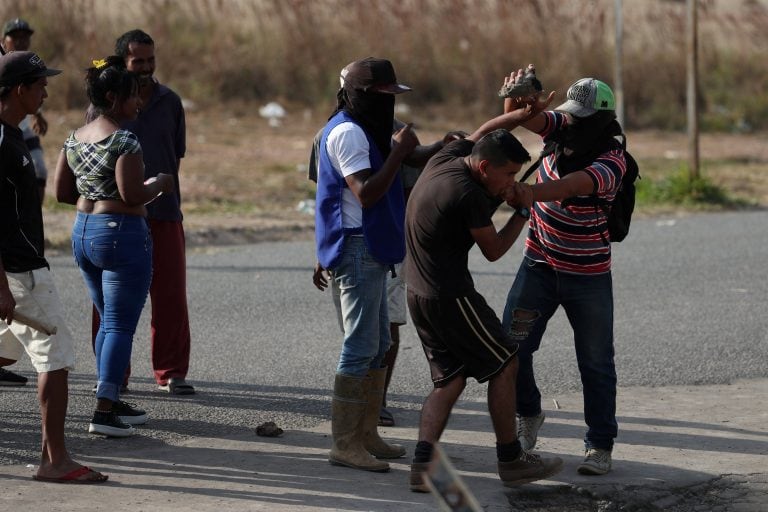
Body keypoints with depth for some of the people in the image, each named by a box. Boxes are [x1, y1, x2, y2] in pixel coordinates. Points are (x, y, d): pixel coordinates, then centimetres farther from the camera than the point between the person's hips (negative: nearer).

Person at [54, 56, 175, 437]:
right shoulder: (124, 141, -16)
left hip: (82, 232, 9)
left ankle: (113, 402, 24)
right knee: (121, 326, -4)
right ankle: (104, 412, -7)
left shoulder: (75, 138, 10)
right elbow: (133, 195, -22)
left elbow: (62, 192, 12)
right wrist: (160, 185, -4)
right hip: (122, 233, -9)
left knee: (108, 322, 19)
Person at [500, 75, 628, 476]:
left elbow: (567, 187, -39)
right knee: (512, 345, 2)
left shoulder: (611, 161, -22)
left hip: (588, 274, -4)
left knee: (596, 363, 2)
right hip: (540, 263, 4)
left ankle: (599, 446, 12)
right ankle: (528, 415, 26)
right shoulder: (561, 130, -5)